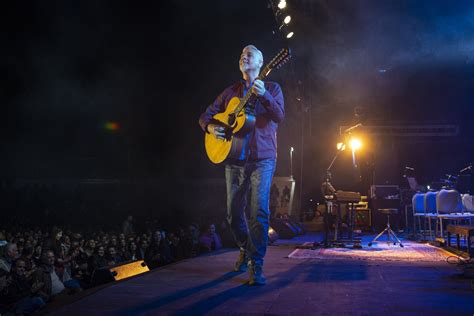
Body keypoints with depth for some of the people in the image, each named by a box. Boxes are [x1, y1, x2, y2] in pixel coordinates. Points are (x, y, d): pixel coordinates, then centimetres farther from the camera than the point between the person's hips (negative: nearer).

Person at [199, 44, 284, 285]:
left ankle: (256, 265, -9)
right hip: (234, 159, 4)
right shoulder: (231, 92, 15)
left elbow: (279, 116, -12)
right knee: (234, 213, 8)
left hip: (262, 159, -4)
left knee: (259, 211, -15)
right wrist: (210, 126, -6)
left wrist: (263, 95, -29)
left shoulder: (272, 88, 6)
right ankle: (245, 250, 32)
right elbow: (206, 115, 17)